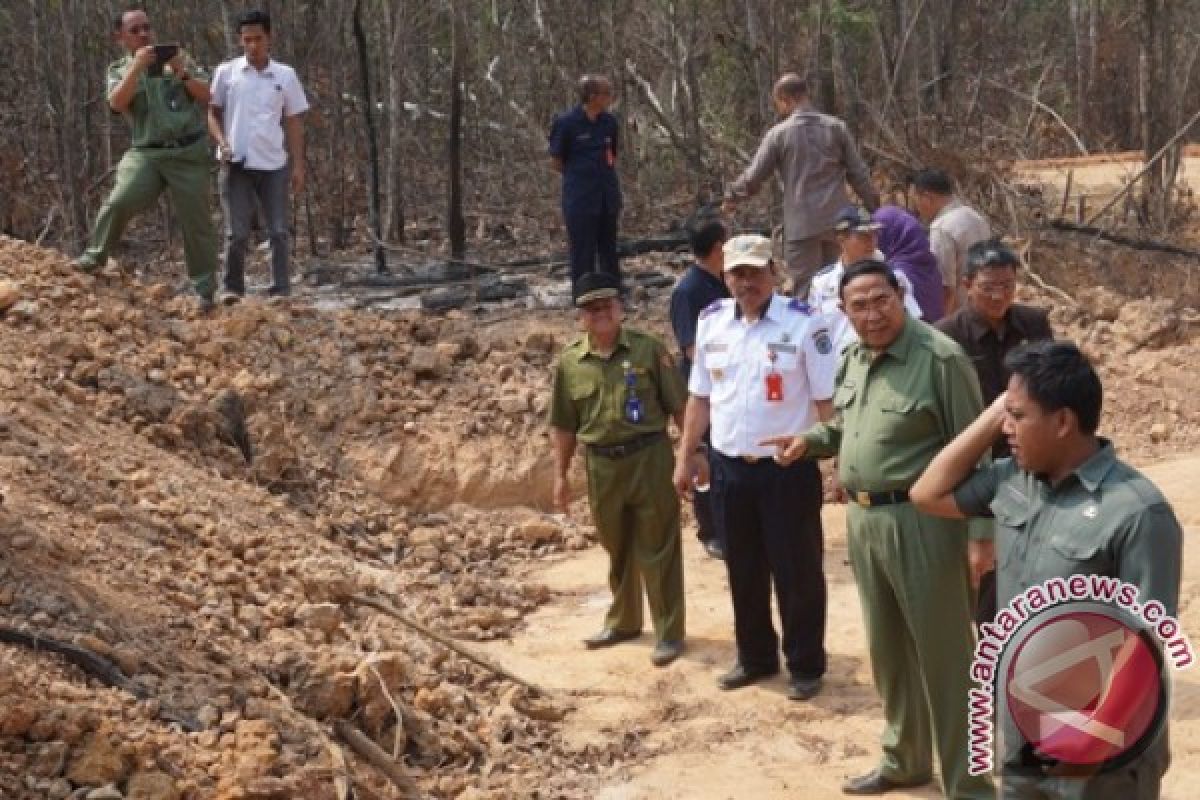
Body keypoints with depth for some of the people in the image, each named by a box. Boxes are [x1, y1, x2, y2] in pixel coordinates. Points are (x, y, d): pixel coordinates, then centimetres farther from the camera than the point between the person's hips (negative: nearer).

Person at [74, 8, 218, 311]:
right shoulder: (119, 70, 10)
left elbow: (206, 95, 5)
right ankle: (96, 255, 0)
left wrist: (182, 73, -11)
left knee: (196, 222, 0)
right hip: (146, 153, -1)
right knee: (121, 201, -23)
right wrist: (137, 66, -16)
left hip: (189, 153, 1)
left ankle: (204, 289, 10)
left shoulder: (179, 59, 12)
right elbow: (117, 102, -10)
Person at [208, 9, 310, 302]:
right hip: (236, 164, -1)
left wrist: (298, 165, 2)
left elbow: (294, 123, 8)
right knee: (237, 232, 0)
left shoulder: (285, 75, 4)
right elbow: (213, 113, 9)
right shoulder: (226, 72, 2)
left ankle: (280, 289, 5)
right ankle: (232, 288, 12)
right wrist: (222, 143, -9)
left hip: (273, 164, 1)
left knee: (279, 231, 1)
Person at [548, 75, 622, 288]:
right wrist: (580, 174, 1)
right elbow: (556, 162, -3)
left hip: (607, 196, 5)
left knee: (609, 251, 13)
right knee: (582, 254, 2)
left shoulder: (609, 122, 3)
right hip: (580, 198, -5)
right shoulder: (566, 122, -11)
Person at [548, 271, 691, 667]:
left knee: (657, 550, 2)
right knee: (617, 550, 18)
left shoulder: (648, 348, -6)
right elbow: (564, 424, 9)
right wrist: (561, 475, 9)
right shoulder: (569, 362, 2)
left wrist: (690, 453, -7)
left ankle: (669, 633, 11)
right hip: (602, 465, 3)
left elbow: (678, 405, -3)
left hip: (649, 458, -3)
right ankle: (623, 621, 35)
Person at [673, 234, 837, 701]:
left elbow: (827, 401, -11)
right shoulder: (711, 322, 4)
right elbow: (700, 396, 12)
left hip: (789, 468, -5)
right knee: (743, 572, 17)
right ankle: (755, 658, 33)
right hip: (729, 468, 5)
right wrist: (683, 459, 11)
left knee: (797, 572, 5)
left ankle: (805, 666, 20)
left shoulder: (803, 323, -12)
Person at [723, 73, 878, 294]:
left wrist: (732, 197, 18)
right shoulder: (837, 127, 3)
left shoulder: (779, 133, -5)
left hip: (802, 225, -3)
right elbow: (858, 173, 4)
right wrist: (876, 207, 13)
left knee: (805, 293, 1)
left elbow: (754, 177, 0)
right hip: (837, 222, 3)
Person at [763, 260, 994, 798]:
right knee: (888, 649, 20)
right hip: (862, 520, 8)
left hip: (921, 521, -8)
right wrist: (810, 440, 5)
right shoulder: (852, 361, 10)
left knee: (942, 654, 1)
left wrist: (981, 530, -16)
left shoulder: (940, 358, -16)